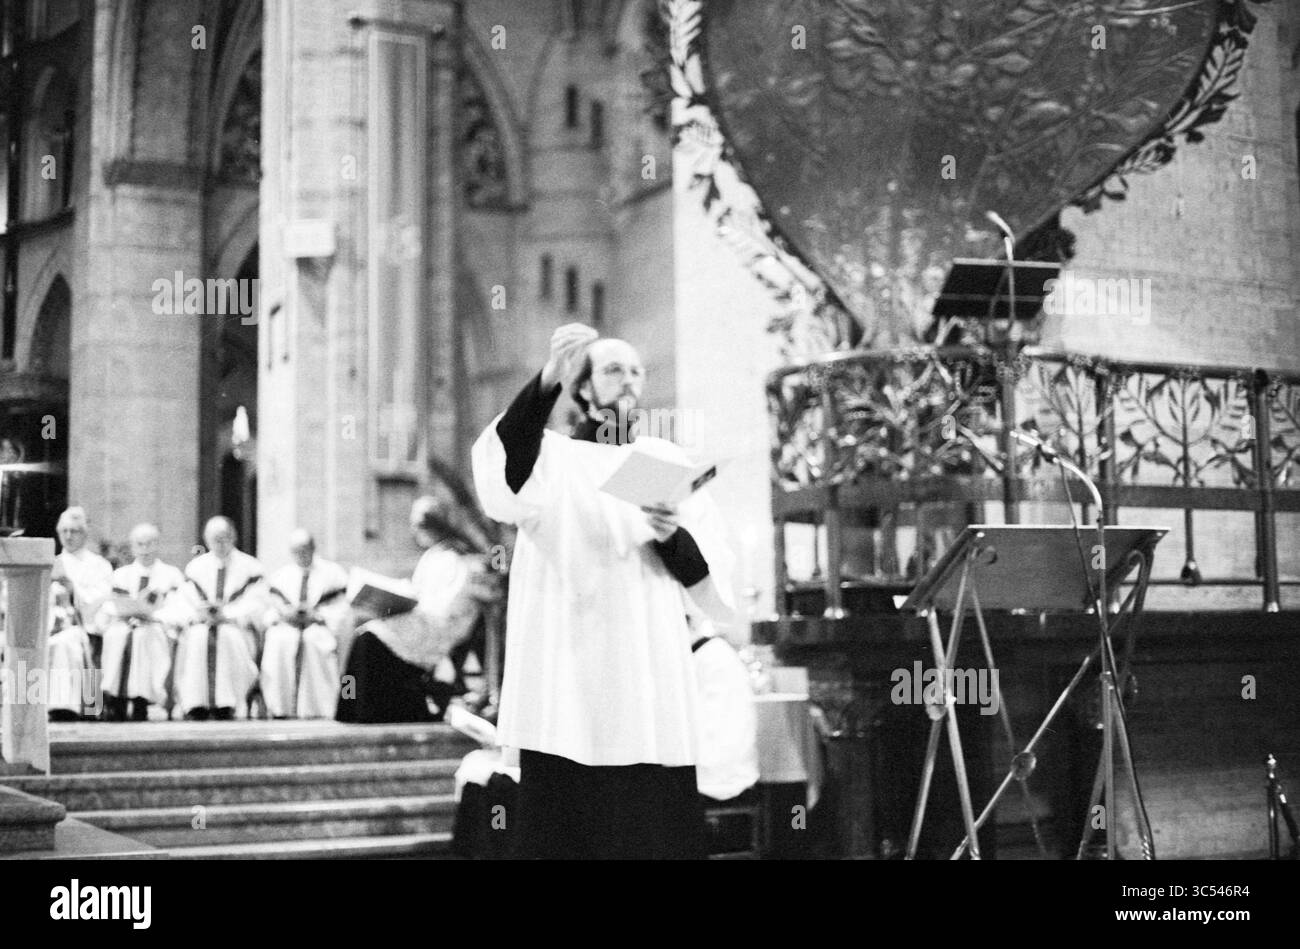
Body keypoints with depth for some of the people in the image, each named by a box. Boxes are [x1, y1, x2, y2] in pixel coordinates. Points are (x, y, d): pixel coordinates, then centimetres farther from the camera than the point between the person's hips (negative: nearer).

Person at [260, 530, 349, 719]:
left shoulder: (331, 572, 13)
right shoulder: (281, 574, 22)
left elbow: (339, 606, 4)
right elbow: (275, 602, 10)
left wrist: (317, 614, -14)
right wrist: (285, 612, -13)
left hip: (319, 625, -2)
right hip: (287, 624, 2)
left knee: (312, 639, -37)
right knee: (279, 641, -33)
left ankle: (314, 707, -35)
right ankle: (280, 707, -32)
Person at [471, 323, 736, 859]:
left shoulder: (668, 463, 13)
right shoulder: (549, 457, 5)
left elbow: (715, 587, 10)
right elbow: (500, 483, -21)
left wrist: (672, 537, -12)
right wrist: (548, 380, -34)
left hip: (651, 693, 2)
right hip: (564, 689, -2)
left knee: (656, 831, -2)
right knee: (566, 832, -5)